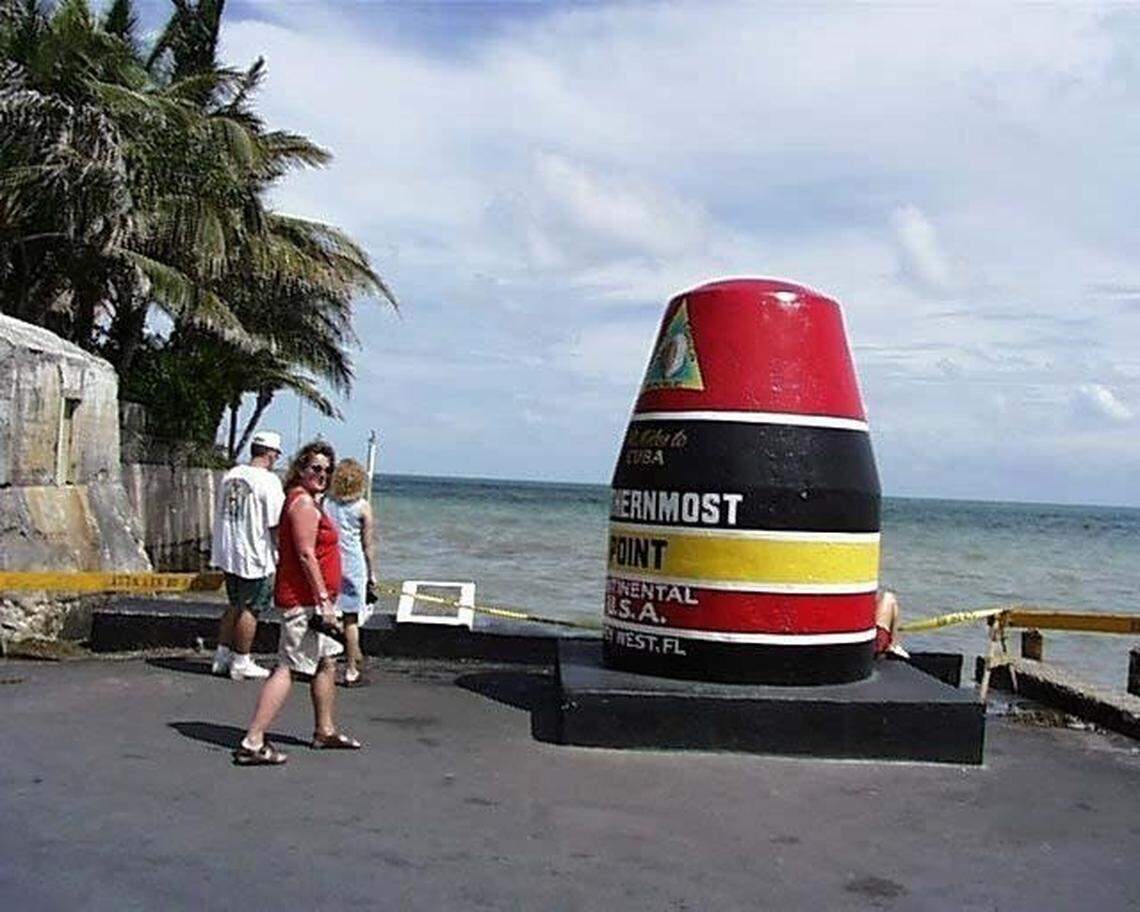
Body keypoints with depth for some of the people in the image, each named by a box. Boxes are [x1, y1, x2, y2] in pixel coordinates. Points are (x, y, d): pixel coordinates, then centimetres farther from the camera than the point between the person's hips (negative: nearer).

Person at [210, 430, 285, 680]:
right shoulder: (268, 481, -15)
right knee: (250, 609, 3)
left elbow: (220, 513, 17)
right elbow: (276, 525, -16)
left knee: (235, 606, 19)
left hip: (227, 553, 7)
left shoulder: (230, 475, 8)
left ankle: (222, 656, 24)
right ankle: (241, 663, 9)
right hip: (256, 556, -7)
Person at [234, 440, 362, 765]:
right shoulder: (303, 502, -14)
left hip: (310, 599, 11)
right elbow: (306, 555, -21)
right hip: (304, 600, -11)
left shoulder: (305, 501, 17)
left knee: (326, 663, 19)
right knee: (289, 668, -11)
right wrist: (324, 600, -21)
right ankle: (252, 743, -11)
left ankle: (325, 731, 32)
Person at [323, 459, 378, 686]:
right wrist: (372, 573, 6)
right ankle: (351, 671, 7)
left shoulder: (324, 502, 2)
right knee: (351, 618, 3)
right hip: (352, 565, -2)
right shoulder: (362, 507, -5)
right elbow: (367, 545, -2)